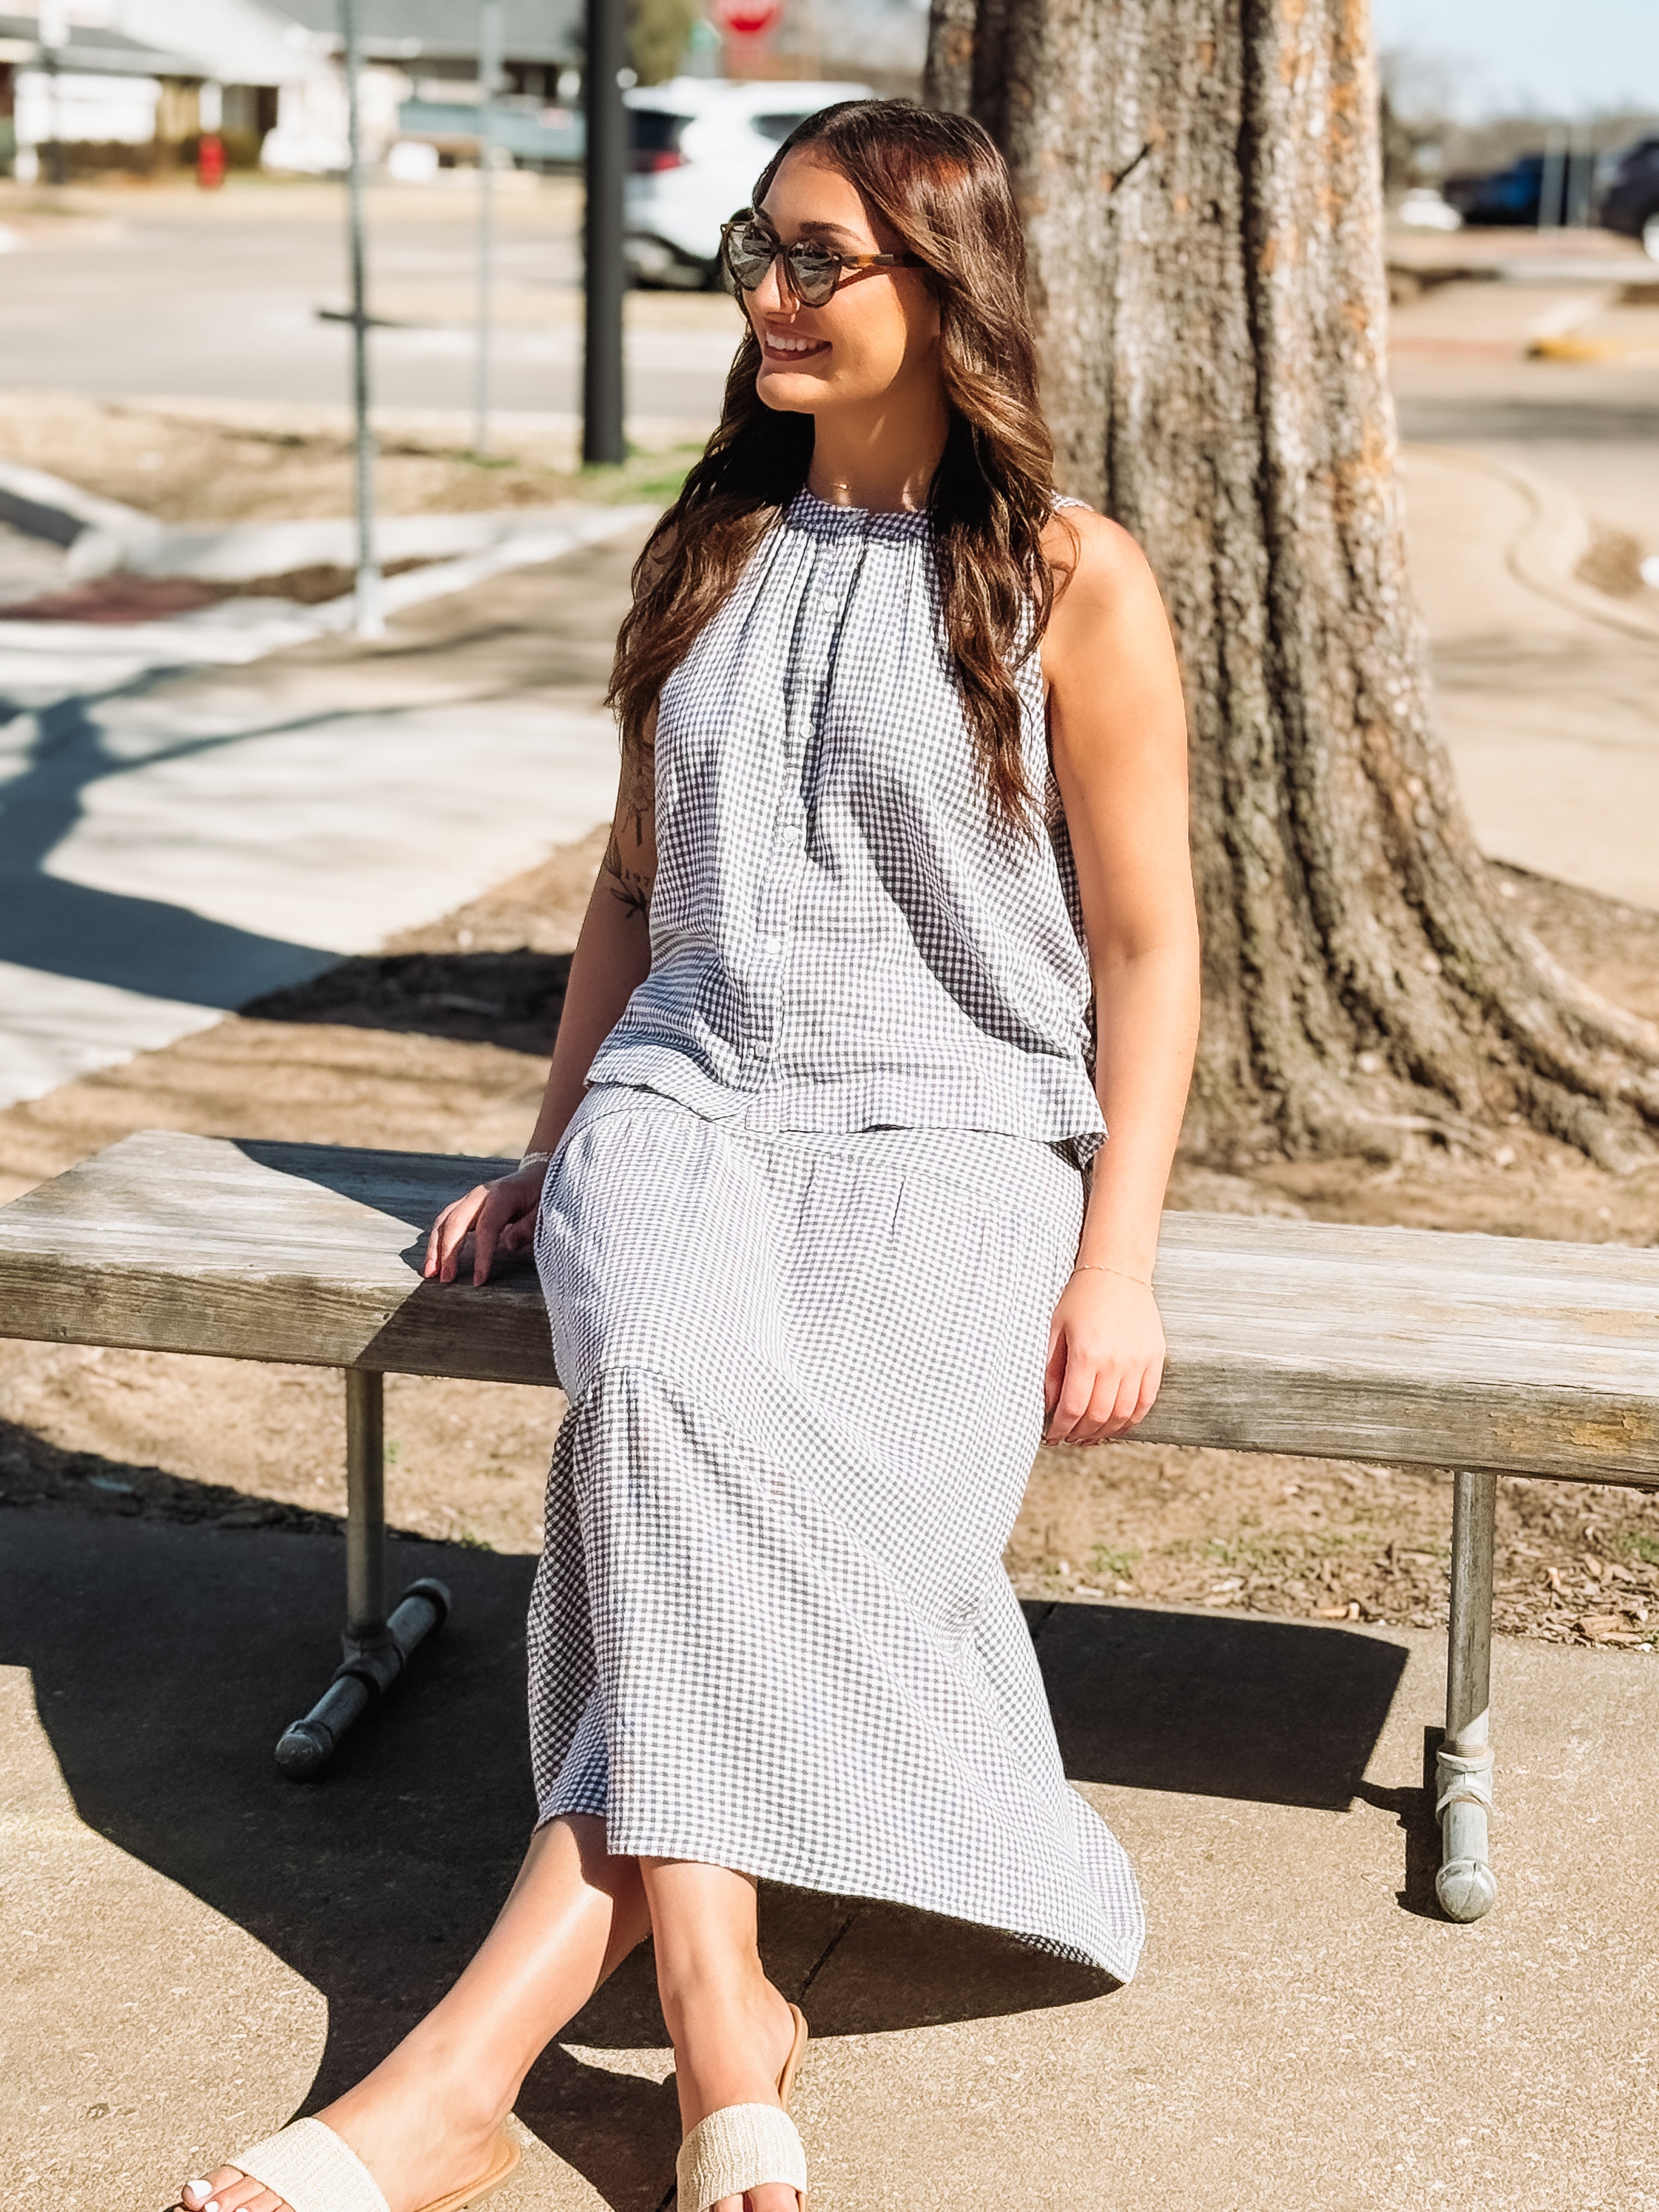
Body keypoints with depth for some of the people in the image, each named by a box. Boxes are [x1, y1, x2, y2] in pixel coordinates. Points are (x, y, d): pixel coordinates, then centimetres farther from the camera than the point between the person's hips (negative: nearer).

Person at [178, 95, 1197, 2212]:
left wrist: (1115, 1266, -9)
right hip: (687, 1104, 3)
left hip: (954, 1138, -3)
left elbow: (1145, 948, 0)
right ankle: (721, 2028, -33)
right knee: (669, 1404, -32)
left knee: (817, 1493, -31)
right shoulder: (708, 550, 14)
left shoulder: (1074, 583, 1)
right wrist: (548, 1156, 16)